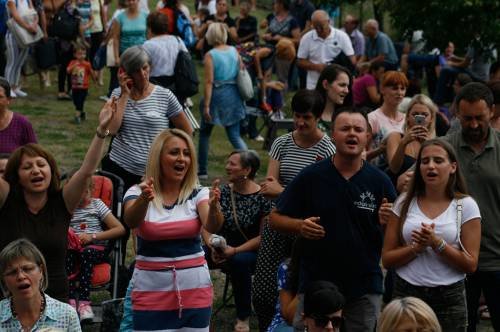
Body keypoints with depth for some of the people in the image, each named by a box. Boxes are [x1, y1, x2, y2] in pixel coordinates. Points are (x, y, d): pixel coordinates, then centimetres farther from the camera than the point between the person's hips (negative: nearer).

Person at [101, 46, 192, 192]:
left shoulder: (165, 96, -1)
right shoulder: (118, 94, 6)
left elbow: (187, 132, 6)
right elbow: (111, 129, -10)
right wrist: (125, 95, -8)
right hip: (118, 168, 2)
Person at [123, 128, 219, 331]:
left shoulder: (198, 193, 0)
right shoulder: (138, 193, -3)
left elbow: (211, 227, -18)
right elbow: (131, 221, -24)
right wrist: (144, 199, -44)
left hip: (194, 291, 2)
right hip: (151, 292, -1)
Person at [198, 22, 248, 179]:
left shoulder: (210, 55, -12)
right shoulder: (234, 51, 3)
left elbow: (209, 82, -16)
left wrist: (206, 105, -15)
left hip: (217, 95, -4)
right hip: (234, 95, 4)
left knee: (204, 134, 14)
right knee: (235, 135, 8)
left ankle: (202, 170, 20)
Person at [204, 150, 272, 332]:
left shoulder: (262, 197, -9)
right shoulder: (224, 191, 4)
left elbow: (263, 236, -9)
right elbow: (215, 225, -4)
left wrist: (235, 251, -17)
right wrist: (213, 204, -23)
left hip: (249, 251, -4)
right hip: (222, 247, 4)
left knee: (239, 261, -38)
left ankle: (243, 317, -18)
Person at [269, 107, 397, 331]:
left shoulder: (380, 182, -1)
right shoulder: (310, 177, -2)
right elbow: (275, 218, 2)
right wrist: (300, 226, -17)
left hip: (365, 288, 1)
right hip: (315, 283, 0)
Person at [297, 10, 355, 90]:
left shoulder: (342, 36, -2)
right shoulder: (306, 38, 1)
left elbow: (352, 60, -3)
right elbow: (300, 62, 4)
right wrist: (316, 66, -13)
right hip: (314, 87, 1)